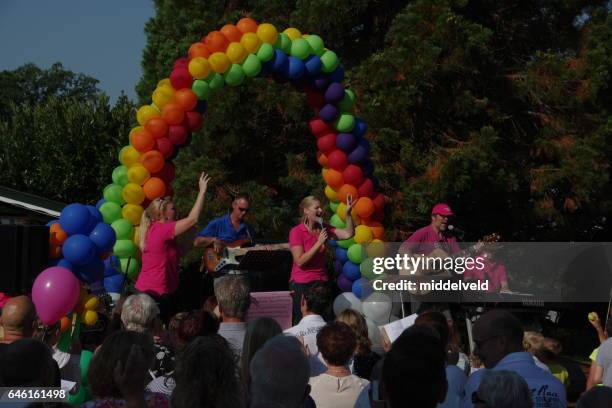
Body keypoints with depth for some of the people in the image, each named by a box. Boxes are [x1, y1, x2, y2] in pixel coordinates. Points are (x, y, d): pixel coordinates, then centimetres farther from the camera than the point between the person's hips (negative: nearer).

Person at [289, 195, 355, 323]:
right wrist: (319, 243, -17)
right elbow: (300, 262, -16)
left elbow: (348, 234, -1)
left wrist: (348, 214, -12)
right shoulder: (296, 231, -10)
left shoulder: (323, 229, 5)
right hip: (302, 283, -5)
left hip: (322, 281, 5)